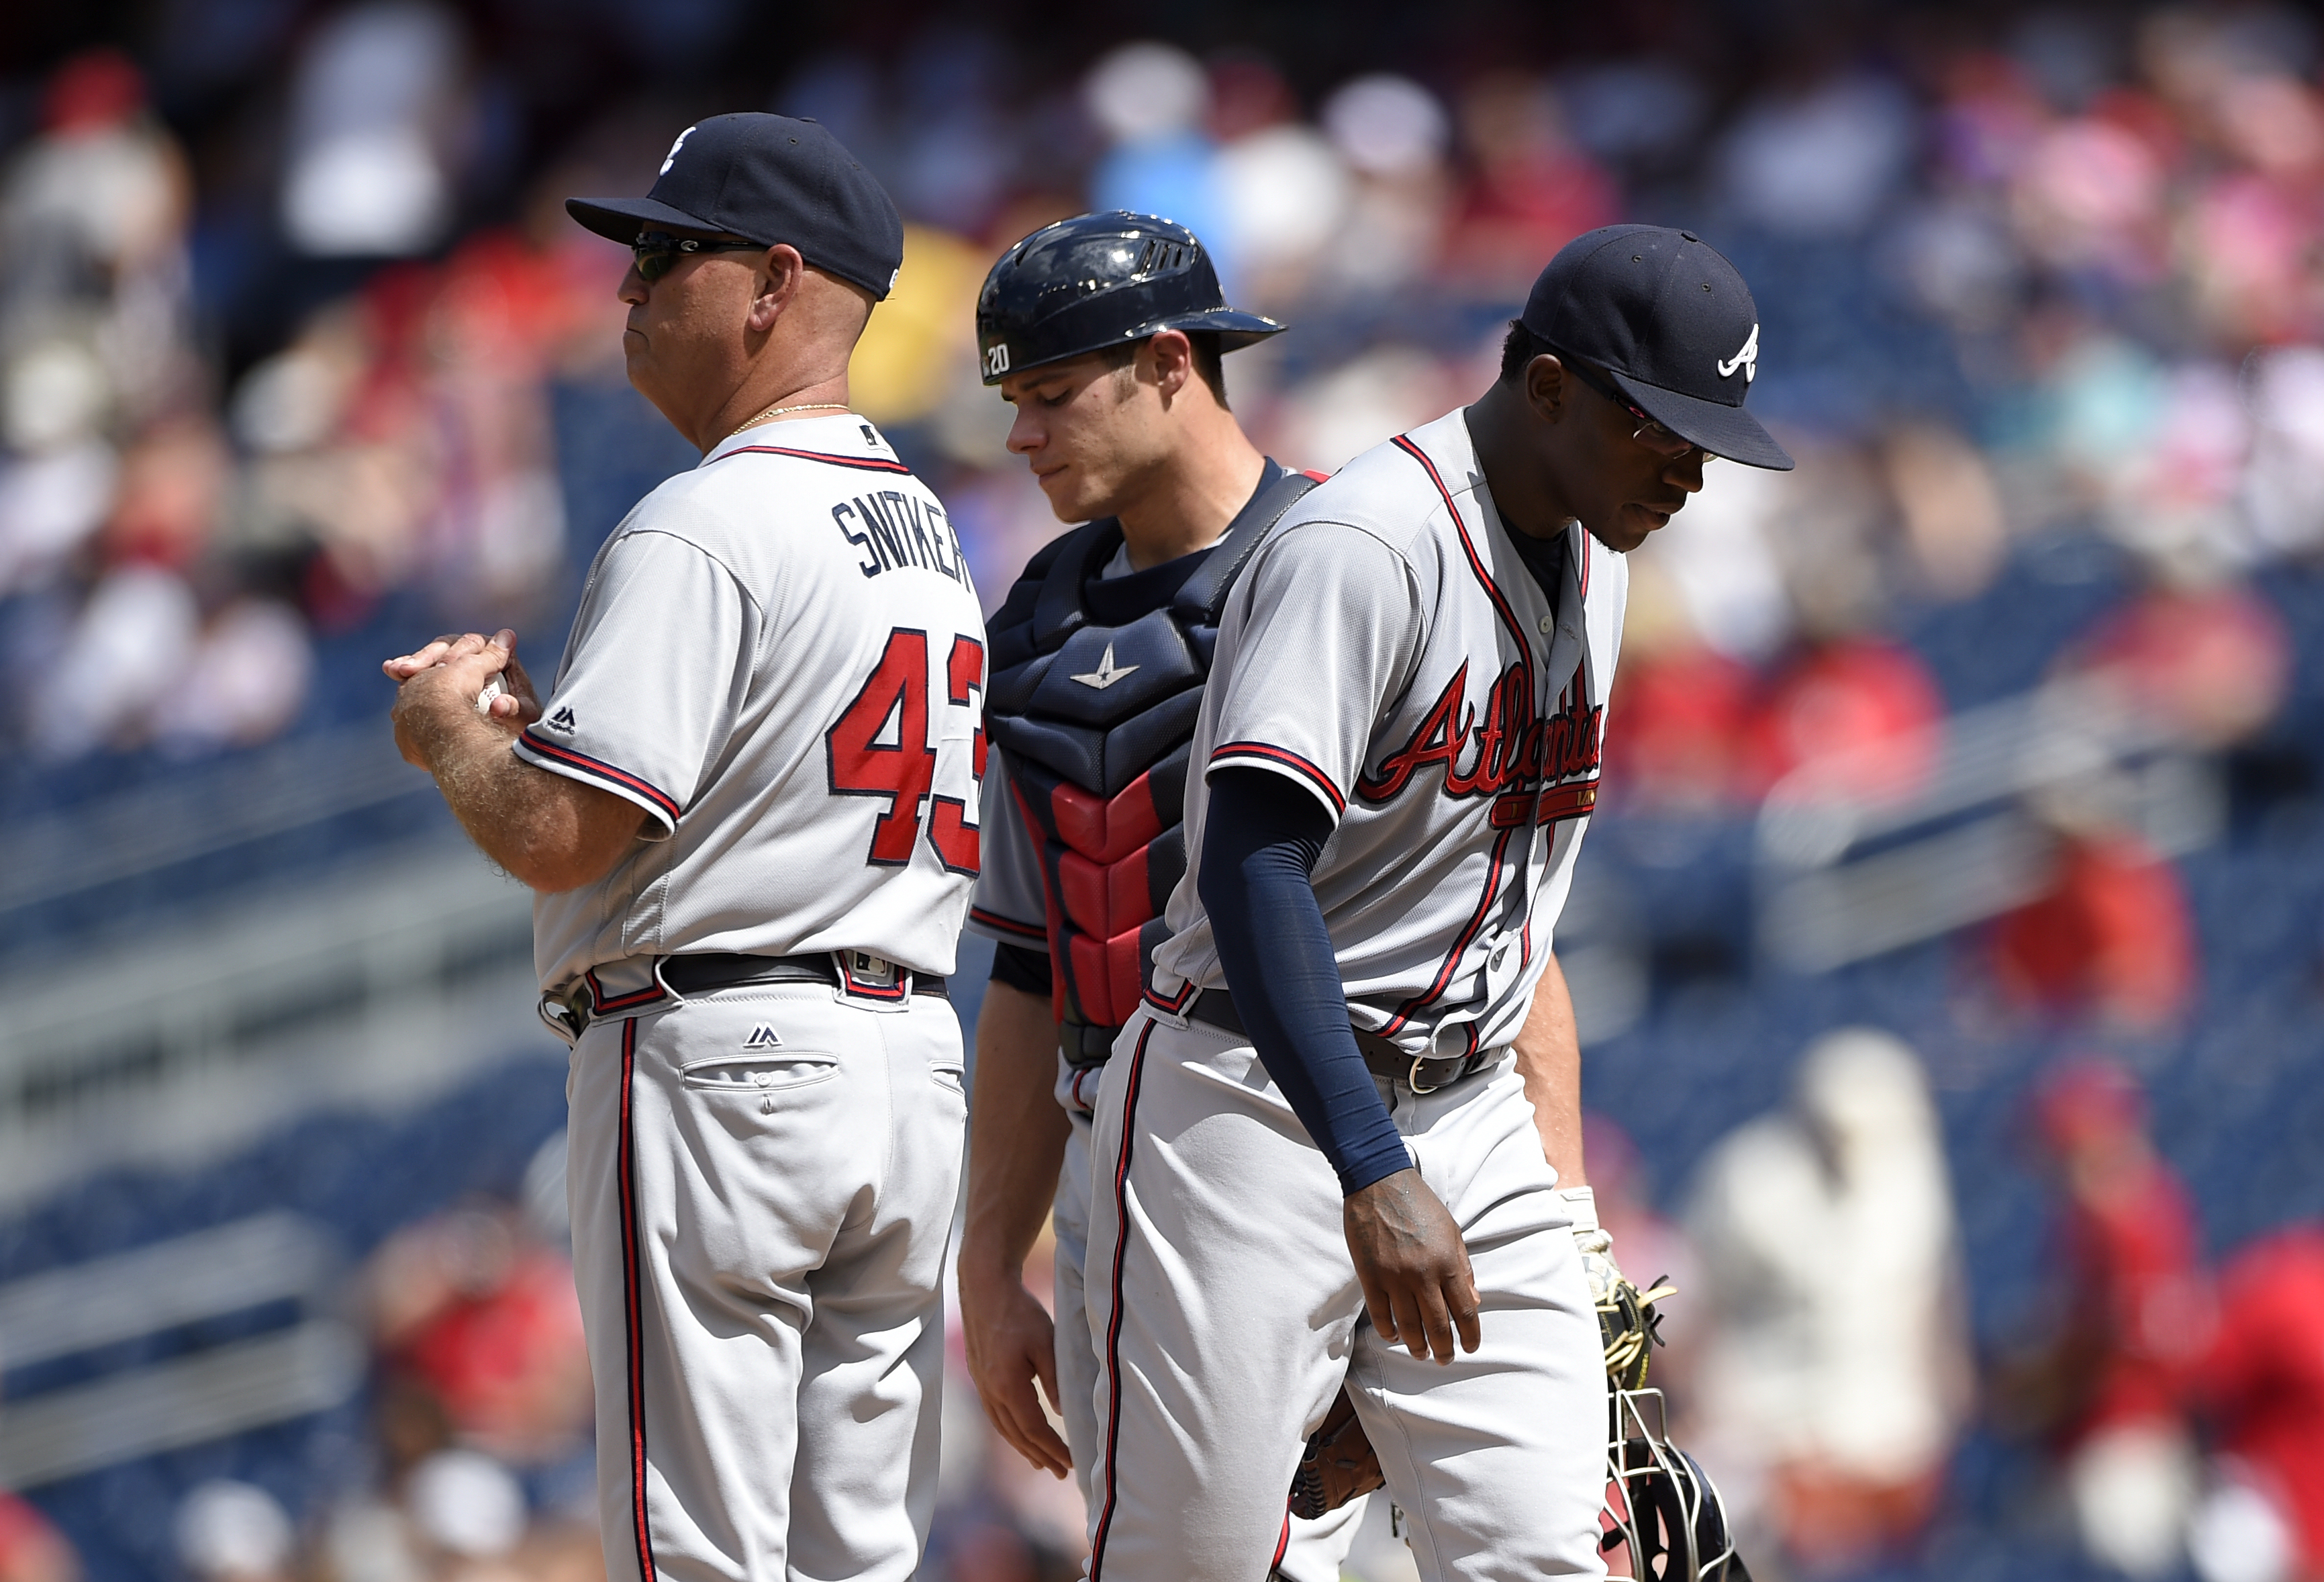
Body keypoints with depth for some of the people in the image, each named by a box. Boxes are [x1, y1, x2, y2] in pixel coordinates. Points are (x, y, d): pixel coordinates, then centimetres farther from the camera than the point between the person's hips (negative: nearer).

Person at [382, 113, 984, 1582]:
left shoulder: (702, 529, -13)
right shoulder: (930, 534, 17)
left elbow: (556, 837, -18)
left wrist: (451, 734, 3)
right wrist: (529, 712, 18)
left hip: (717, 1064, -9)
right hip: (916, 1063, 9)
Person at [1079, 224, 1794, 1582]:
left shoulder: (1590, 564, 12)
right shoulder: (1365, 545, -16)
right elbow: (1251, 869, -25)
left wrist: (1560, 1176, 16)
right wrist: (1375, 1174, -34)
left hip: (1473, 1118, 7)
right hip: (1261, 1110, -7)